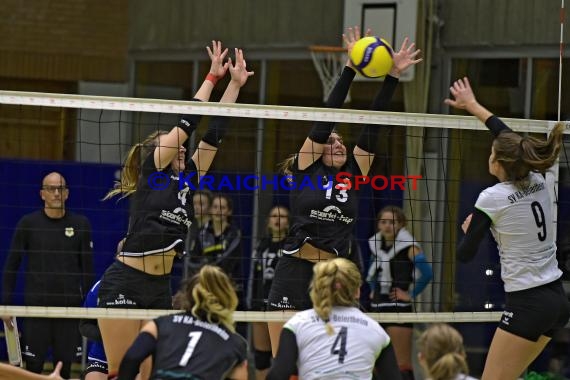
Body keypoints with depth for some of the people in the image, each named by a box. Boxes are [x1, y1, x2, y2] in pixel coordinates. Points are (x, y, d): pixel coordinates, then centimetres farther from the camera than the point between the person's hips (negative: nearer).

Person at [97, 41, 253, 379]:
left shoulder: (188, 181, 14)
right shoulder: (152, 172, -2)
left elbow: (214, 134, 13)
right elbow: (187, 123, -4)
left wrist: (235, 84, 12)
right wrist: (213, 76, 1)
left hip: (160, 289, 7)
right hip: (124, 284, -7)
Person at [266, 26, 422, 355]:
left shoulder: (354, 173, 12)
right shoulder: (308, 169, 3)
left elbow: (372, 126, 7)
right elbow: (328, 116, -2)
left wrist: (393, 76, 1)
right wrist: (351, 68, -8)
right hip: (295, 271, -3)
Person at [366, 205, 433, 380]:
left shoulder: (408, 247, -9)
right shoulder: (376, 245, 10)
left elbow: (427, 273, -18)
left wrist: (411, 294, -13)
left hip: (399, 308, -7)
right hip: (376, 307, 7)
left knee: (403, 365, -8)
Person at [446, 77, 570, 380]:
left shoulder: (492, 198, -13)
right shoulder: (536, 181, 5)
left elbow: (465, 255, -6)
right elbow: (511, 140, 23)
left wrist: (469, 230, 15)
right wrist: (472, 105, 33)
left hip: (527, 305, -8)